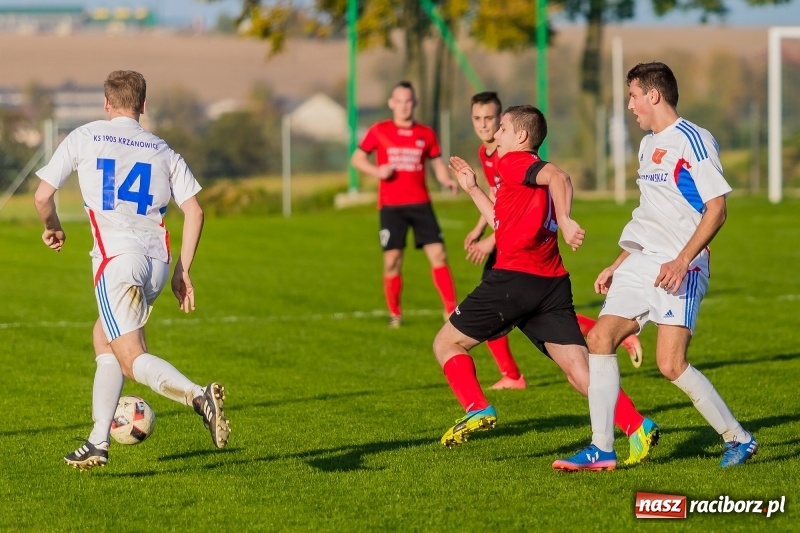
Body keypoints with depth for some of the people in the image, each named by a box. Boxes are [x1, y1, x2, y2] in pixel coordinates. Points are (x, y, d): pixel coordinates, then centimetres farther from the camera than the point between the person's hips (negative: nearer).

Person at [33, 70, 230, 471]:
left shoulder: (83, 138, 5)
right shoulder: (163, 151, 13)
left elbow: (42, 197, 3)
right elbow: (194, 212, 5)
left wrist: (52, 228, 23)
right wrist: (183, 270, 11)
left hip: (117, 257, -5)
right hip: (157, 258, 5)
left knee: (131, 360, -7)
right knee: (104, 338, 23)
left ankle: (198, 396, -35)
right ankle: (98, 443, 19)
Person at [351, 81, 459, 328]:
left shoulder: (426, 134, 8)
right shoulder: (379, 131, 3)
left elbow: (437, 164, 13)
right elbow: (356, 159, 6)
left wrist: (447, 180, -8)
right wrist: (376, 171, -12)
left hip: (420, 203, 1)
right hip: (391, 205, -1)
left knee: (438, 254, -7)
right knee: (392, 259, -2)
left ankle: (451, 310, -3)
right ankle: (394, 314, 14)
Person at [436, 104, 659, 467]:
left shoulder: (515, 162, -1)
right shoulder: (533, 173, 25)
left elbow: (558, 176, -21)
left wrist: (564, 219, -34)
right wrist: (473, 189, 39)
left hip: (514, 278, -8)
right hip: (552, 286, 8)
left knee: (446, 343, 9)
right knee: (580, 372, -2)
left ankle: (477, 410, -8)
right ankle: (638, 427, -19)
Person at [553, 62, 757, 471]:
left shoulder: (693, 141, -10)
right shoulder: (648, 145, 18)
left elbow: (716, 210, -15)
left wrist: (682, 261, -24)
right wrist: (617, 265, 24)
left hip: (681, 269, -9)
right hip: (642, 262, 9)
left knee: (670, 364, -16)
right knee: (600, 338, -3)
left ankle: (738, 440, 0)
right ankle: (602, 449, 1)